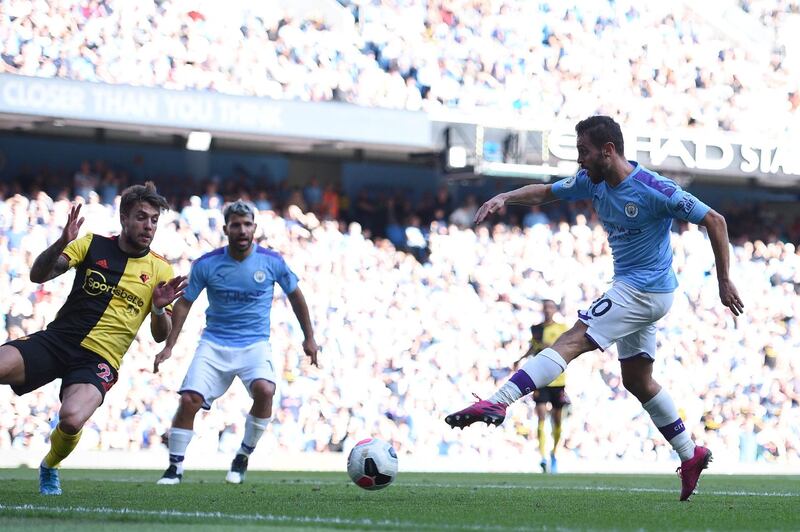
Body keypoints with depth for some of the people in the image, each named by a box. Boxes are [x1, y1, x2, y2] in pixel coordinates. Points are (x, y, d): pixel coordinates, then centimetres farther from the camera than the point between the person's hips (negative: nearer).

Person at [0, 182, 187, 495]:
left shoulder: (160, 270, 5)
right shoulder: (92, 244, 6)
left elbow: (160, 336, 8)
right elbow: (38, 275, -1)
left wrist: (159, 308, -14)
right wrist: (62, 243, -19)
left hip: (100, 361, -1)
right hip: (57, 339, 1)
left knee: (71, 420, -29)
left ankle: (49, 467, 5)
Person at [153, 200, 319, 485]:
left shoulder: (272, 261, -4)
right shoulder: (206, 264, -5)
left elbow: (294, 295, 12)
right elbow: (184, 303, 5)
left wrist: (309, 338, 15)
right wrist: (169, 346, 0)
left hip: (255, 344, -1)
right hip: (214, 343, 1)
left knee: (264, 390, -29)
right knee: (189, 399, -17)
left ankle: (243, 458, -8)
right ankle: (175, 466, 3)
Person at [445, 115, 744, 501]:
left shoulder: (654, 189, -20)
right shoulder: (593, 181, 2)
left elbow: (714, 220, -13)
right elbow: (545, 192, 12)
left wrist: (724, 281, -11)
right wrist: (504, 198, -8)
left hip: (644, 290, -10)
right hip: (630, 287, 10)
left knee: (572, 342, -20)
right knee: (637, 380, 15)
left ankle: (497, 403, -31)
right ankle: (691, 456, 25)